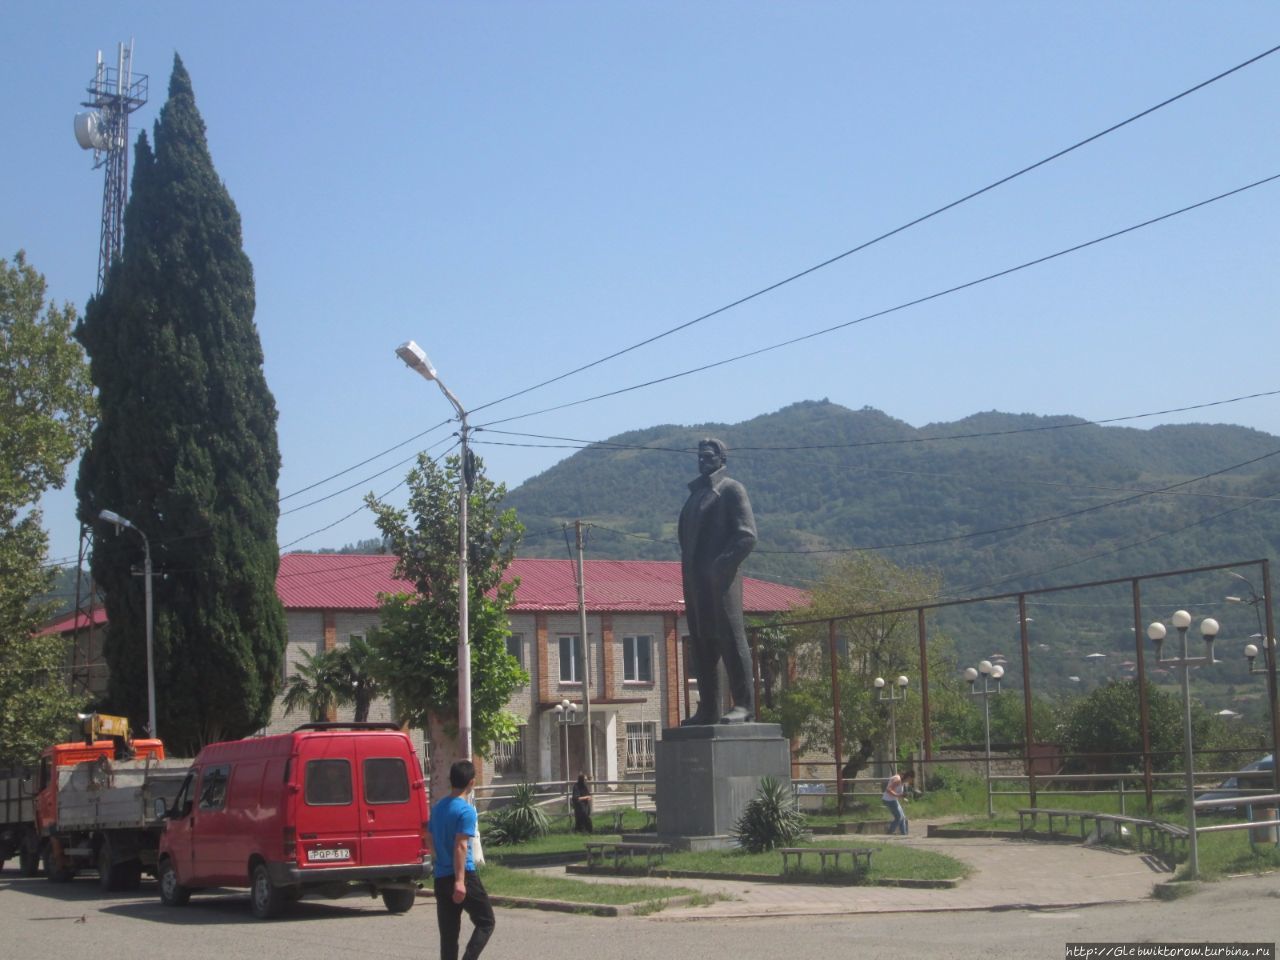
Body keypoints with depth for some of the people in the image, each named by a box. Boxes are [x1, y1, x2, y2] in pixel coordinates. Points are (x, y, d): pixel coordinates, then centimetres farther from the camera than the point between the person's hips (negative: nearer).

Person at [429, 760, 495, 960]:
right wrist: (460, 880, -21)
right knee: (485, 923, 4)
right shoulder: (466, 811, -12)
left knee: (448, 933, 9)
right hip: (463, 876, -7)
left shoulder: (437, 808, 11)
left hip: (440, 877, 7)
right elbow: (460, 846, -19)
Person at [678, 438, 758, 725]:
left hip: (720, 579, -8)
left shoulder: (731, 489, 0)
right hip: (695, 580, 8)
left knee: (730, 638, -9)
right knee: (702, 644, 7)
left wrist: (722, 565, -18)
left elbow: (747, 534, -9)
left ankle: (744, 706, -10)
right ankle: (707, 709, 10)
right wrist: (688, 570, 11)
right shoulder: (696, 493, 22)